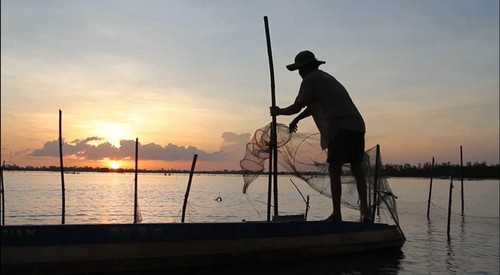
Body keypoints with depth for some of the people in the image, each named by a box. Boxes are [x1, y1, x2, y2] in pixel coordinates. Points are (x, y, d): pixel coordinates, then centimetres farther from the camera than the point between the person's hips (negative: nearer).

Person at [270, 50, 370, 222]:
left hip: (340, 128, -9)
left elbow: (296, 107, 4)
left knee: (334, 170, -8)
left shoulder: (310, 80, 2)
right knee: (356, 169, 10)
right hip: (357, 126, 9)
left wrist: (279, 112, 21)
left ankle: (336, 214, -9)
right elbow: (314, 106, 40)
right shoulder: (326, 77, 30)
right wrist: (296, 119, 47)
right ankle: (364, 210, 11)